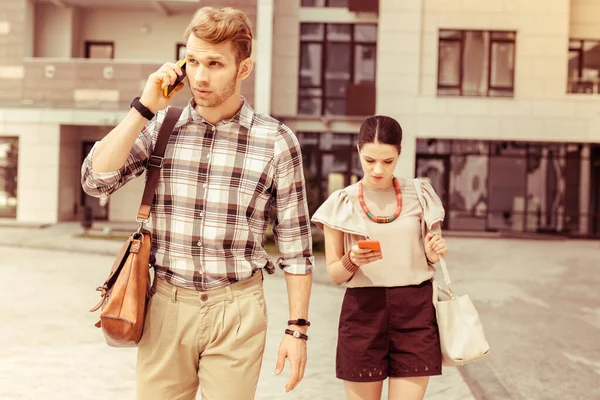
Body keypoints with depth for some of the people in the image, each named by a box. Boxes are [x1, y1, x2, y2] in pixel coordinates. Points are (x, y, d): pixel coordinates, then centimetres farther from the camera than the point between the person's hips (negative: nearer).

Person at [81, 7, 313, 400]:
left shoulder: (276, 141, -5)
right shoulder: (161, 126, 2)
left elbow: (295, 244, -2)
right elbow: (95, 180, -5)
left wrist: (297, 328, -3)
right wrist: (144, 108, -9)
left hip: (236, 310, -2)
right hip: (166, 305, 2)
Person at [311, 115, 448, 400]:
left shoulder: (419, 194, 5)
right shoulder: (342, 203, 1)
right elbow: (334, 274, 4)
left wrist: (433, 254, -7)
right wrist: (351, 261, -17)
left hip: (415, 312, 1)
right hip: (362, 312, -1)